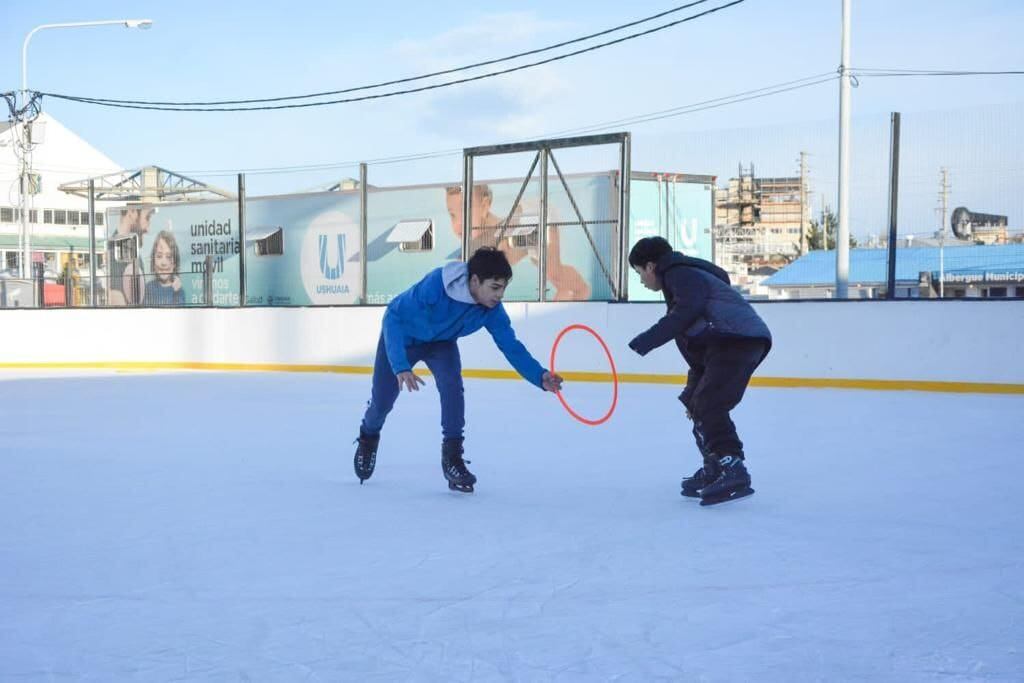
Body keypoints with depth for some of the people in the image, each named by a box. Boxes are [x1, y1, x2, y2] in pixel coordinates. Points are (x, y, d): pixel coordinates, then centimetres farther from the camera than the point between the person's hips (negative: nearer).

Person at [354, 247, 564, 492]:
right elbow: (394, 317, -40)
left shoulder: (492, 309, -27)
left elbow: (511, 346, -20)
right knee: (382, 400, 5)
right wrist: (400, 366, -50)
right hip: (402, 337, -3)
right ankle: (368, 439, 41)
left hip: (441, 342, 3)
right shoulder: (436, 283, -42)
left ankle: (452, 458, -14)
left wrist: (540, 377, -35)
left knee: (452, 385, -25)